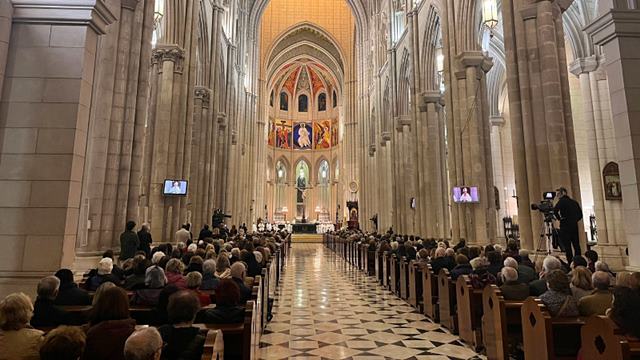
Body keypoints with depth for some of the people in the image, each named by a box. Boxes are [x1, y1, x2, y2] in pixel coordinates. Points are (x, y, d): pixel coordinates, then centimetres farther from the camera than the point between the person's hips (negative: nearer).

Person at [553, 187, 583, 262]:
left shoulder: (562, 201, -7)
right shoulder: (574, 202, 12)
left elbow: (555, 210, -23)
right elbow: (580, 214, 15)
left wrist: (559, 218, -8)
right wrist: (575, 220, 16)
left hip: (565, 226, -6)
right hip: (574, 226, 6)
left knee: (567, 245, -3)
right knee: (576, 245, 12)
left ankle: (570, 262, -4)